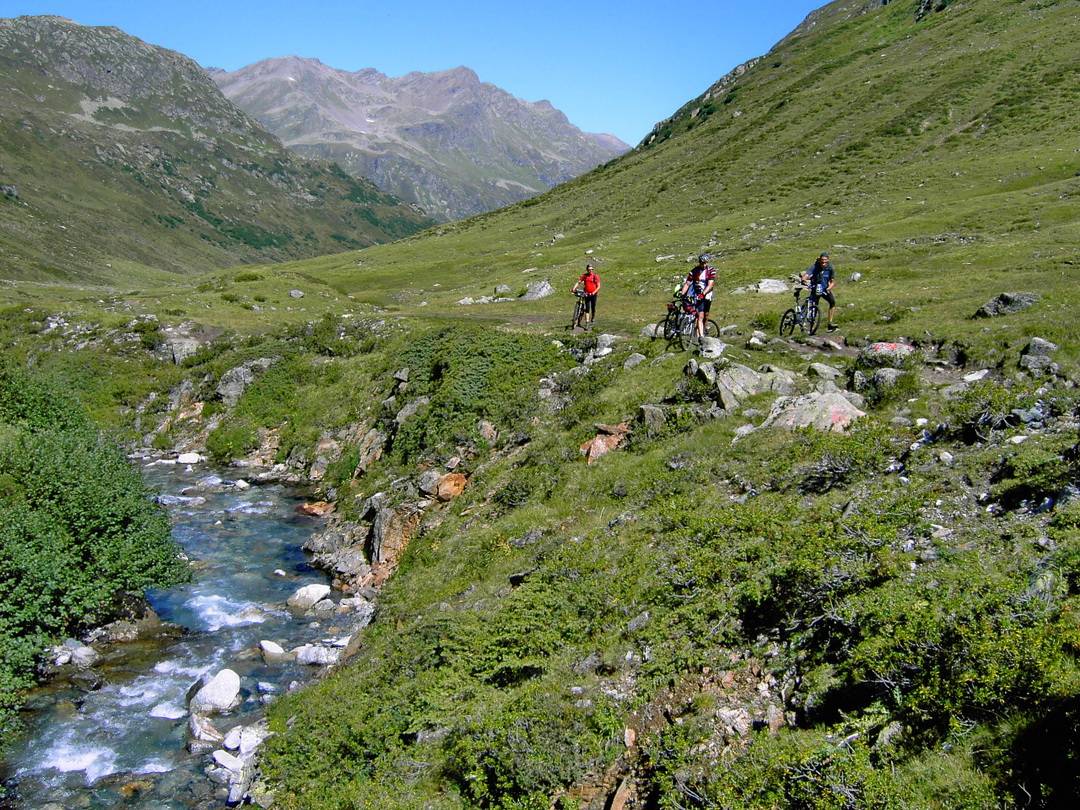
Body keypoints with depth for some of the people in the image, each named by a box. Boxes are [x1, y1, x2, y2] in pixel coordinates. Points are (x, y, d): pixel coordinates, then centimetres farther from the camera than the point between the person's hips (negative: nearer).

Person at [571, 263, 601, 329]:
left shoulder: (595, 276, -4)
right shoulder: (584, 276, 3)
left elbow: (598, 286, -7)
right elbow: (579, 282, -1)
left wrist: (594, 292, -22)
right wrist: (574, 288, -17)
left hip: (593, 294, -1)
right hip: (587, 294, 1)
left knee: (593, 308, 5)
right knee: (587, 309, -5)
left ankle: (592, 320, 24)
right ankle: (587, 323, -8)